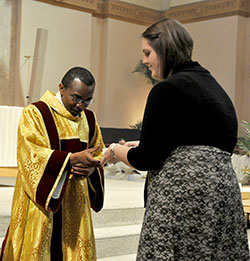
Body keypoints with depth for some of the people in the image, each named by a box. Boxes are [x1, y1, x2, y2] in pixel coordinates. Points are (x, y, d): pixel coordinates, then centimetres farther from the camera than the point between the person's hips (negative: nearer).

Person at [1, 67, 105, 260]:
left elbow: (98, 155, 14)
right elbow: (32, 154, -17)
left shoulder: (89, 119, 11)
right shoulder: (35, 113, -7)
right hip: (41, 200, -5)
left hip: (74, 203, 5)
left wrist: (91, 168, -9)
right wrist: (72, 159, -26)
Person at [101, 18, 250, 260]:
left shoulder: (168, 89, -10)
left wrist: (117, 151, 10)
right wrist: (133, 148, 24)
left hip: (183, 197, -9)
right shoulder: (211, 84, 17)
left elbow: (147, 158, -11)